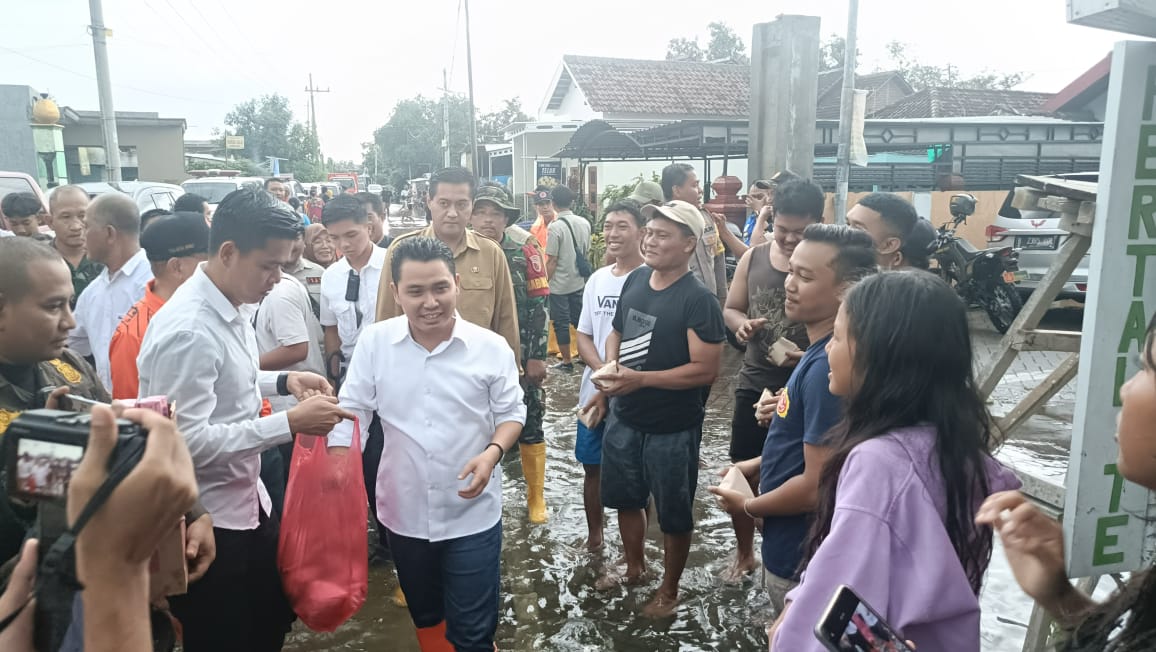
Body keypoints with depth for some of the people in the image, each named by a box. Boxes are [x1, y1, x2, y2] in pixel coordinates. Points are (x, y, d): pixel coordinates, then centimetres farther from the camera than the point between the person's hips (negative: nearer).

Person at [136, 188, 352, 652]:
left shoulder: (231, 306, 2)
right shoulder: (187, 331, -27)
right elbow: (188, 442, -27)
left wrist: (284, 381, 1)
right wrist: (290, 423, -26)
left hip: (247, 500, 9)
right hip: (205, 523, -9)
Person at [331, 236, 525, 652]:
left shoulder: (490, 346, -10)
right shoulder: (374, 342, -6)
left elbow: (512, 412, -1)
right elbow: (352, 410, 0)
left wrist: (492, 452, -20)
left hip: (473, 514, -2)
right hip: (403, 511, 3)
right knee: (424, 615, 25)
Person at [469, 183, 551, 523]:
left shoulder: (525, 250, -7)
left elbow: (539, 306, -6)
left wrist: (537, 356, -10)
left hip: (521, 353, -2)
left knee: (530, 424, 7)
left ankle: (536, 495, 23)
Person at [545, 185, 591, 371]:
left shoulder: (554, 227, -16)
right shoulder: (584, 223, 2)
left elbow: (552, 261, -16)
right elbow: (586, 252, 10)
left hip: (559, 284, -6)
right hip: (579, 281, 6)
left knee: (561, 323, 5)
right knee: (579, 319, 16)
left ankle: (567, 361, 12)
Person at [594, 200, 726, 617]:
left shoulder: (698, 301, -20)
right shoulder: (635, 280, 0)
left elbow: (706, 369, -23)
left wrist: (641, 379, -26)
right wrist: (610, 367, -7)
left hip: (672, 428, -6)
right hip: (623, 418, 7)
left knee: (673, 513, 13)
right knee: (626, 498, 23)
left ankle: (669, 590, 35)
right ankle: (634, 569, 47)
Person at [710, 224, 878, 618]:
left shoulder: (827, 366, -30)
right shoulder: (820, 353, 2)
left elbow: (817, 486, -29)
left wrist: (747, 507, -13)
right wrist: (760, 465, 8)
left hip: (801, 558, -9)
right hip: (792, 544, 9)